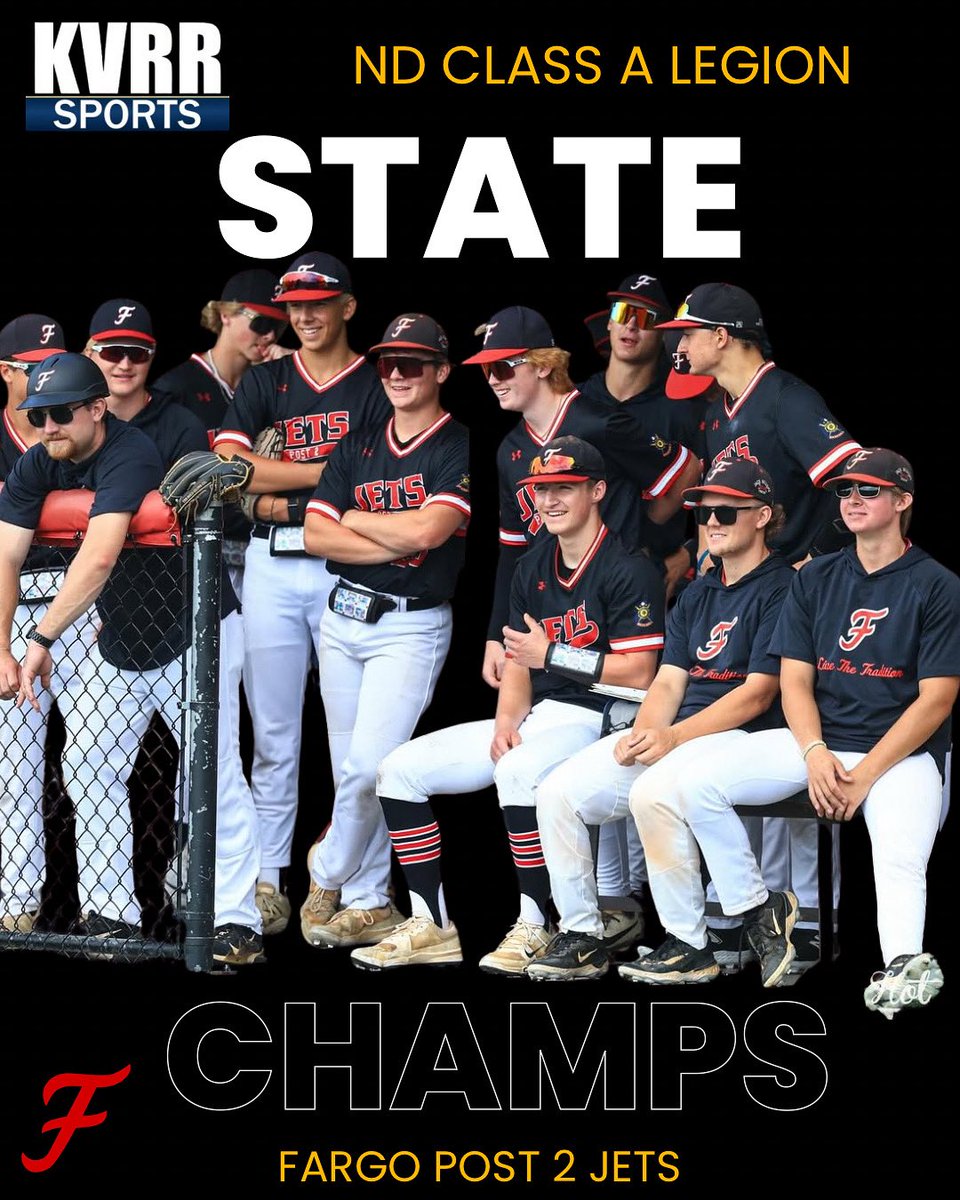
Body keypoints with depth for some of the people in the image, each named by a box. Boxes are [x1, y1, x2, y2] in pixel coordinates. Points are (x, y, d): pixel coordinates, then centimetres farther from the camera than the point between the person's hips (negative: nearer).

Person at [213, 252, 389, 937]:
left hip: (348, 568, -3)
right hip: (271, 566, 3)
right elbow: (226, 467, -2)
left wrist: (279, 498, -11)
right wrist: (328, 472, -7)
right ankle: (267, 880, 10)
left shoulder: (377, 387, 4)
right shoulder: (265, 383, 14)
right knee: (273, 732, 6)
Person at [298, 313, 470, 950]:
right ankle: (369, 903, 18)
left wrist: (353, 518, -5)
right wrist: (394, 543, -11)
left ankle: (328, 873, 9)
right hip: (343, 618, 6)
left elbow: (426, 529, -20)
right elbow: (316, 534, 2)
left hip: (411, 627, -6)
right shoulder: (358, 445, 11)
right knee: (353, 772, 9)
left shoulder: (460, 449, -5)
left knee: (367, 768, -14)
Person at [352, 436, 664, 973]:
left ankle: (533, 928, -28)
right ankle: (431, 924, -1)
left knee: (518, 770, -39)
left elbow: (637, 673, -16)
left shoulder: (629, 570, -10)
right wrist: (507, 718, -5)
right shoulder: (533, 567, 15)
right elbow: (519, 661, 15)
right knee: (401, 769, -3)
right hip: (533, 717, 8)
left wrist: (552, 655, -14)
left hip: (595, 719, -8)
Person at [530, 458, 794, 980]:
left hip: (741, 737, -8)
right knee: (558, 792, -8)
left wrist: (673, 736, -18)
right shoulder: (696, 595, 22)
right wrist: (641, 733, -7)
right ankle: (581, 936, -2)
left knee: (656, 790, -36)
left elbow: (757, 694, -12)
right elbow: (669, 682, 16)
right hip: (668, 734, 8)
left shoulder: (781, 589, -4)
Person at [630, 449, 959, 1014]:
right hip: (815, 740, 5)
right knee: (693, 786, -14)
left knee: (901, 859, -33)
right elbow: (795, 681, 8)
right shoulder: (815, 579, 13)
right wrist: (816, 754, -12)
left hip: (901, 751, -5)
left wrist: (864, 776, -15)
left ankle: (904, 967, -53)